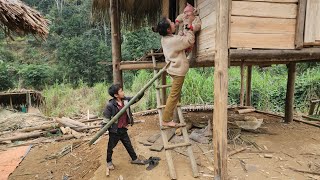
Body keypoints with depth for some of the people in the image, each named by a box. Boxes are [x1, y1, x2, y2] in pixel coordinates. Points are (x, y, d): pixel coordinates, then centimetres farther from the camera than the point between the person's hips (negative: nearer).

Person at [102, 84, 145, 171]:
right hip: (114, 131, -5)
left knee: (129, 145, 20)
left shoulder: (125, 100, -5)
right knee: (111, 147, 17)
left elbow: (136, 98, 3)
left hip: (123, 129, 5)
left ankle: (134, 159, 38)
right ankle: (109, 162, 40)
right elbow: (106, 119, -17)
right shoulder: (110, 105, -22)